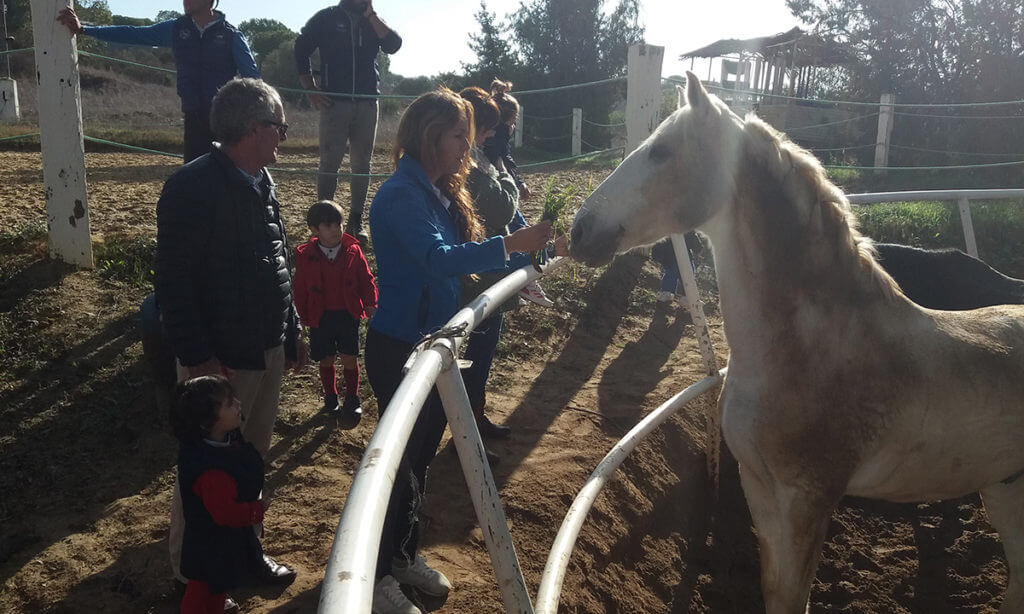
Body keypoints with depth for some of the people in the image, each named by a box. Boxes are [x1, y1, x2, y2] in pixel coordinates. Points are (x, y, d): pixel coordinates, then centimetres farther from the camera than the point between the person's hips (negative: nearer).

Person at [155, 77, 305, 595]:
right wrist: (197, 357, -21)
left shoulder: (261, 182, 9)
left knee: (253, 458, 19)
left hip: (267, 350, 8)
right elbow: (174, 281, -20)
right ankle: (190, 570, 25)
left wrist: (291, 333, 16)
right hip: (221, 357, -8)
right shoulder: (193, 186, -18)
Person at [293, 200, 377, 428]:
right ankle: (331, 399, 32)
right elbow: (300, 289, 2)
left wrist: (370, 304, -6)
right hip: (320, 317, 0)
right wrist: (303, 316, 0)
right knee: (326, 360, 11)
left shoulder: (353, 251, -4)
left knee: (349, 359, 2)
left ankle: (352, 400, 22)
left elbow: (366, 280, 3)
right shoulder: (305, 256, -5)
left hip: (348, 314, 0)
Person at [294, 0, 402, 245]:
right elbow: (301, 51, 7)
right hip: (335, 102, -3)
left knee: (362, 164, 4)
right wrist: (311, 91, -1)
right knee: (329, 163, -5)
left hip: (367, 104, 3)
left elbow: (393, 45, -5)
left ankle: (356, 221, 11)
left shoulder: (373, 22, 13)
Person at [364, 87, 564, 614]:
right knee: (400, 458, 2)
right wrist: (512, 243, -40)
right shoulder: (401, 195, -20)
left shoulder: (441, 194, 8)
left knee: (422, 453, 19)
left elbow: (460, 256, 10)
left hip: (432, 342, 9)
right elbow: (438, 258, -34)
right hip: (397, 347, -9)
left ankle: (404, 555, 37)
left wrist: (533, 248, 1)